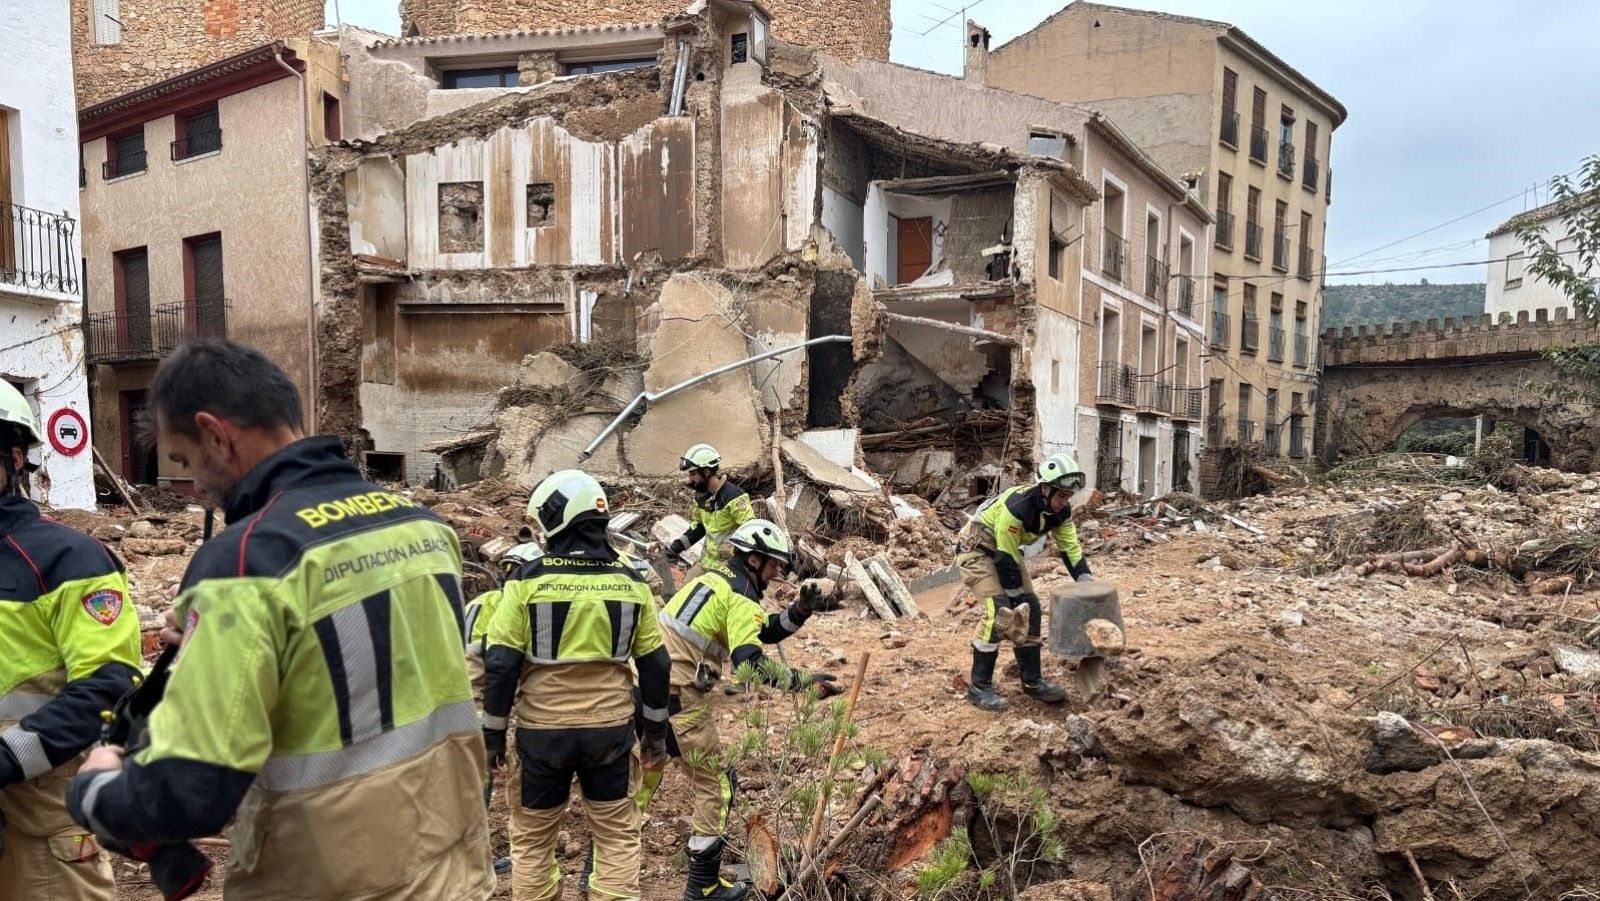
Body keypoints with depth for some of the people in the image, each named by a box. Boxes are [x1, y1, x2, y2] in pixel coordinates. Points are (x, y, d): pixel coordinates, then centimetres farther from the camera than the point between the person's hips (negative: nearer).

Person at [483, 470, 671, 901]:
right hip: (610, 729, 2)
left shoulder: (528, 580, -10)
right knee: (617, 834, 14)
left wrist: (493, 734, 2)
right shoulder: (631, 581, -1)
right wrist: (656, 730, 13)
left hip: (542, 731, -2)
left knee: (532, 838, 16)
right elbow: (655, 665, 2)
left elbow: (501, 665, -10)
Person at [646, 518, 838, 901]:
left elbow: (764, 631, 20)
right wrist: (804, 682, -22)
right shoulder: (741, 595, -10)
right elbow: (751, 662, -23)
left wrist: (800, 610, 6)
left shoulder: (712, 577, 17)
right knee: (715, 783, 7)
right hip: (678, 697, -8)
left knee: (641, 776, 21)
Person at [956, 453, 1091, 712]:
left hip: (1007, 550, 8)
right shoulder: (1017, 507, -35)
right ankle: (979, 686, -12)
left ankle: (1032, 680, 14)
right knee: (1000, 609, -21)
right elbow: (1005, 559, -28)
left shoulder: (1060, 511, -11)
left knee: (1031, 608, 2)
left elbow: (1071, 549, -4)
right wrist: (1016, 597, -21)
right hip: (976, 549, -8)